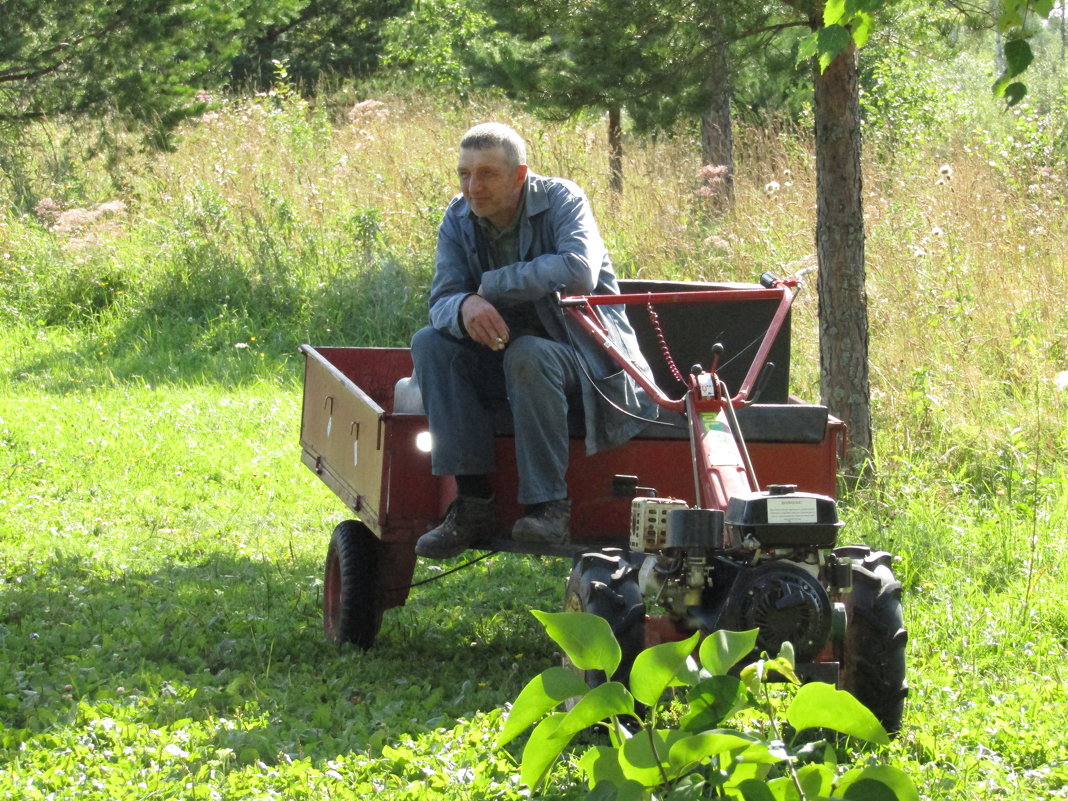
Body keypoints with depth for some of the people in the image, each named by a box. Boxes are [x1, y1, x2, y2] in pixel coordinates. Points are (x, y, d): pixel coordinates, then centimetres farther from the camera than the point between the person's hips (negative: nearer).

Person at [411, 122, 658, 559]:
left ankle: (548, 503, -30)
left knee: (528, 354, -37)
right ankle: (473, 499, -25)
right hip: (500, 356, 5)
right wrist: (465, 307, -35)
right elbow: (441, 301, -9)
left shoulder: (561, 200, -12)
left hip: (583, 356, -5)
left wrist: (493, 285, -23)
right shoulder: (458, 219, 2)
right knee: (430, 343, -20)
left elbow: (580, 271, -31)